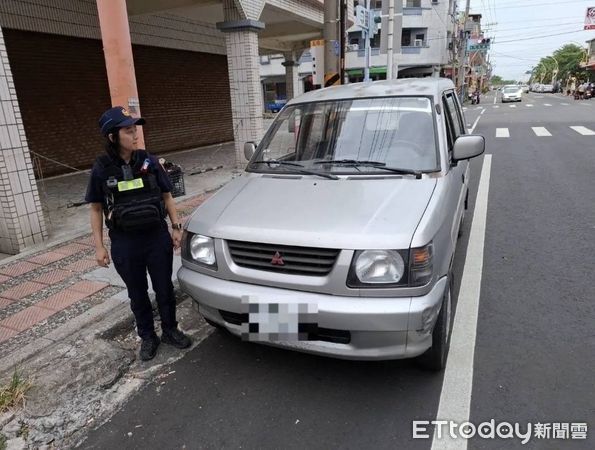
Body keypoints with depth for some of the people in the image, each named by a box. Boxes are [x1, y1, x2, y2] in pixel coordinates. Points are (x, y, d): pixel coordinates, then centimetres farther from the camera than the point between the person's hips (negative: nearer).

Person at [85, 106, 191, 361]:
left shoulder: (149, 162, -2)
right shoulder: (101, 169, -5)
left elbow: (167, 197, 6)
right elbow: (96, 210, 2)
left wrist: (176, 227, 1)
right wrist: (99, 246, -2)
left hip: (157, 236, 1)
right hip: (124, 243, 0)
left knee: (164, 288, 12)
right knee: (137, 293, 14)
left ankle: (170, 330, 32)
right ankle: (147, 337, 33)